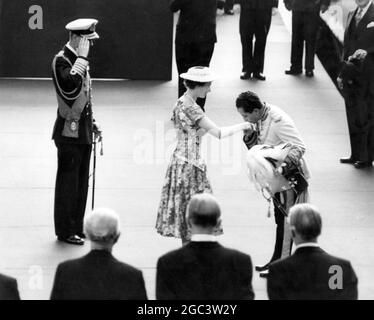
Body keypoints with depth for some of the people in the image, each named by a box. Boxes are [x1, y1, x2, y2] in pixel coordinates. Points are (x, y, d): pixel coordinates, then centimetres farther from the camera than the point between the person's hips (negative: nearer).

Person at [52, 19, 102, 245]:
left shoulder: (80, 60, 12)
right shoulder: (61, 60, -16)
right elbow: (71, 85, -35)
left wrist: (91, 122, 17)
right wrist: (82, 58, -29)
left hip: (83, 131, 9)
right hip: (69, 131, -9)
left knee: (81, 182, 14)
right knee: (68, 182, -1)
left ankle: (77, 226, 23)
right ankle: (65, 231, 7)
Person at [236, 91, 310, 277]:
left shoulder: (278, 121, -26)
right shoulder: (260, 119, 1)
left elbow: (299, 147, -28)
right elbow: (257, 146, 10)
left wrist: (284, 166, -38)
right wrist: (249, 135, -11)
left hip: (290, 176, -9)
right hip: (277, 177, 9)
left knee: (284, 221, -2)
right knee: (280, 219, 17)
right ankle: (277, 260, 27)